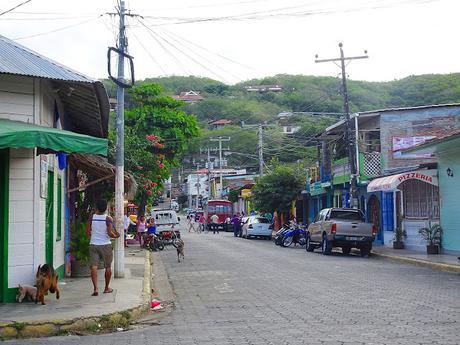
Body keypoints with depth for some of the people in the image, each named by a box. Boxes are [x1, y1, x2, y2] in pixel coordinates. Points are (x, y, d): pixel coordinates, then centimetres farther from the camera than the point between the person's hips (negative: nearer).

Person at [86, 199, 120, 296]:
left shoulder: (92, 217, -1)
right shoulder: (108, 219, -8)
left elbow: (88, 232, 3)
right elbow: (110, 233, -15)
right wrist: (116, 236, 5)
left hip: (93, 244, 1)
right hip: (105, 245, -1)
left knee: (94, 266, -3)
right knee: (108, 267, 13)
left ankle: (95, 288, -16)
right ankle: (106, 288, 22)